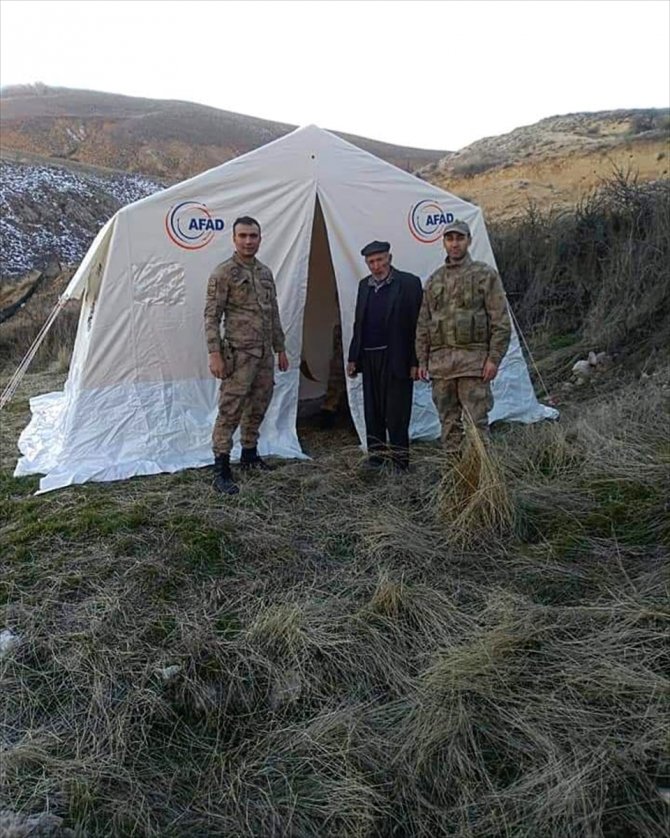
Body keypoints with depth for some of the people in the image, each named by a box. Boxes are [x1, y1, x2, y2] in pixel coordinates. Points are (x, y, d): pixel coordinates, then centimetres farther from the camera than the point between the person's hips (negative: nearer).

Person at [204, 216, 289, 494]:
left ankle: (249, 455, 30)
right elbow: (211, 317, -10)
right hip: (239, 354, -7)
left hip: (265, 354, 7)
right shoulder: (223, 273, -7)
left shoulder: (266, 272, 14)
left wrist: (280, 349, 18)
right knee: (230, 411, -7)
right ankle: (221, 469, -3)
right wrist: (214, 354, -18)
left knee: (257, 408, 15)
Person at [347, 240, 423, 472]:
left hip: (396, 359, -6)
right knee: (372, 411, 13)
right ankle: (376, 455, 26)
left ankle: (400, 460, 12)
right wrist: (352, 357, 13)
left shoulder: (409, 283, -6)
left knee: (396, 412, 0)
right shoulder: (364, 285, 13)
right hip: (369, 358, 6)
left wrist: (415, 362, -13)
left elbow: (417, 324, -9)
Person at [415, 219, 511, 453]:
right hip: (440, 361, 5)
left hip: (473, 360, -4)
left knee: (477, 420, -4)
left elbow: (501, 321, -3)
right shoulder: (434, 280, 15)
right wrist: (422, 360, 11)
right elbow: (423, 324, 17)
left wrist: (494, 358, -11)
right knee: (448, 421, 9)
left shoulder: (485, 274, 2)